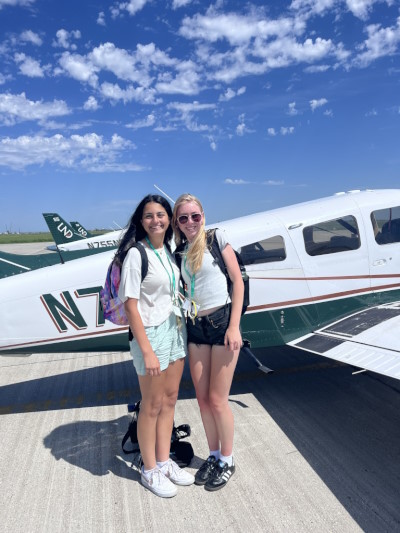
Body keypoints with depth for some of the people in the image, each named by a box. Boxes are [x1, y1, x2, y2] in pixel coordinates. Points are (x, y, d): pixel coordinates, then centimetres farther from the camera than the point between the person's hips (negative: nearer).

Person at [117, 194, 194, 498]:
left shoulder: (168, 250, 6)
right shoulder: (136, 254, -15)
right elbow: (131, 305, -18)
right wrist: (147, 351, -19)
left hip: (176, 329, 7)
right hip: (151, 333, -7)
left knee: (170, 399, 15)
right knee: (152, 405, 8)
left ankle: (164, 463, 33)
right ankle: (149, 471, 28)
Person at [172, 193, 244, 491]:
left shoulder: (217, 238, -3)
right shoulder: (179, 253, 9)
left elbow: (238, 281, -6)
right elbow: (184, 291, 13)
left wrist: (234, 326, -12)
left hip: (221, 321, -4)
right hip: (195, 327, 5)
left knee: (217, 399, 2)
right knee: (203, 399, 11)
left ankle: (227, 460, 26)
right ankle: (213, 456, 34)